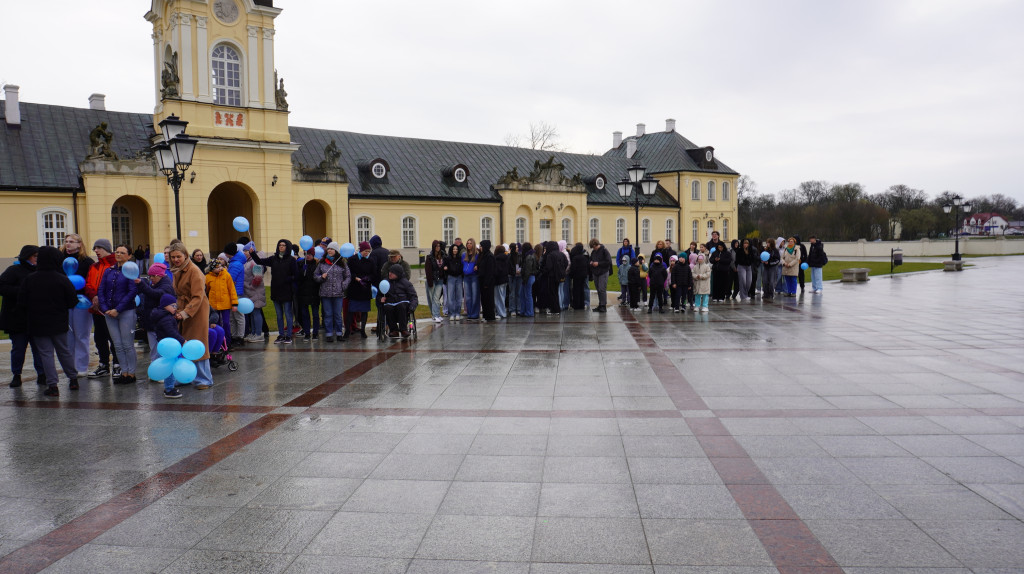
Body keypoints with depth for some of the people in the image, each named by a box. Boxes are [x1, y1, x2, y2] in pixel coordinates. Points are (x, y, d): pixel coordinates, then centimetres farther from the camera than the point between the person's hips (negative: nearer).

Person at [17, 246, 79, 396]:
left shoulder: (29, 279, -8)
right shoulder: (62, 279, -9)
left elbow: (21, 303, -5)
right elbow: (73, 302, -7)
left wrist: (31, 315, 14)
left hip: (37, 324, -1)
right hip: (59, 323, 1)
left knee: (45, 353, 2)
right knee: (64, 350, 15)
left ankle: (52, 385, -2)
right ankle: (73, 379, 23)